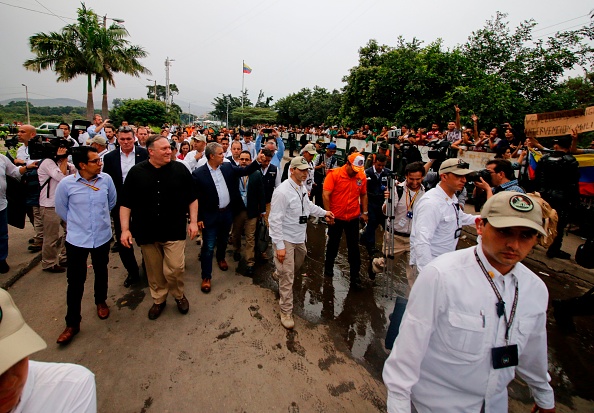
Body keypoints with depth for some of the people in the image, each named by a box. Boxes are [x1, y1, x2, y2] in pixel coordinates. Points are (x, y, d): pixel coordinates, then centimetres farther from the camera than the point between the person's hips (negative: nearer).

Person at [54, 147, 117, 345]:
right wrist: (76, 223, 12)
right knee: (75, 280, 5)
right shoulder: (66, 183, -14)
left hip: (102, 236, 2)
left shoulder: (106, 179, -10)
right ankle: (72, 323, 20)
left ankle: (101, 301, 46)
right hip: (76, 239, -2)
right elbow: (60, 208, 4)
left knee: (101, 273, 20)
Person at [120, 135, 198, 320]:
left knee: (174, 269, -5)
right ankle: (158, 300, 36)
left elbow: (192, 198, 3)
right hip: (147, 232, 2)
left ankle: (179, 295, 24)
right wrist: (125, 229, -4)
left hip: (174, 230, -1)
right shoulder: (136, 172, -2)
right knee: (154, 271, 14)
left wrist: (193, 222, -2)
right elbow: (126, 203, 1)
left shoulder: (180, 169, -2)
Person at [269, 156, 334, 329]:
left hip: (299, 237, 8)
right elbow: (275, 220, -24)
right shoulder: (282, 191, -24)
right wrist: (279, 246, -23)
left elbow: (308, 205, 23)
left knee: (298, 263, 29)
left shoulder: (302, 188, 3)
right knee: (287, 278, 0)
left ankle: (279, 273, 60)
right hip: (285, 239, -8)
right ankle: (286, 312, 17)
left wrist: (324, 212, 12)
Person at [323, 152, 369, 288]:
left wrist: (364, 212, 8)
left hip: (353, 218, 2)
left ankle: (355, 276, 20)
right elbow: (326, 195, -15)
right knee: (333, 244, 16)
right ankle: (328, 267, 40)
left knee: (354, 247, 8)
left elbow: (363, 195, 10)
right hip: (336, 217, -2)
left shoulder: (362, 176, -3)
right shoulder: (334, 174, -13)